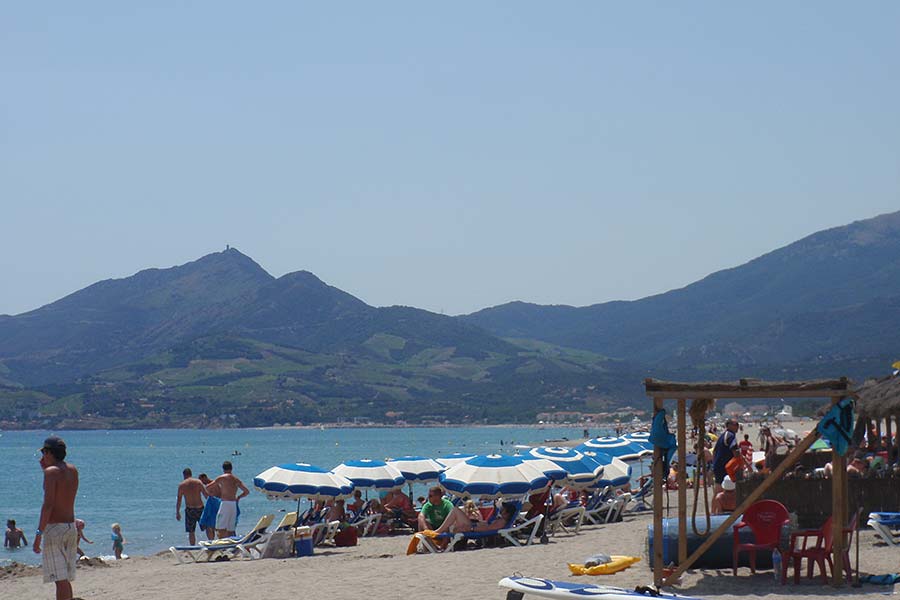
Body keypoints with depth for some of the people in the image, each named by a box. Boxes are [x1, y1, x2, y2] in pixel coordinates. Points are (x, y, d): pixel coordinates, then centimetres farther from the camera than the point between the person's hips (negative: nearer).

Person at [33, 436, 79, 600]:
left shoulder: (51, 471, -13)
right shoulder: (73, 470, 10)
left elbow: (48, 504, -20)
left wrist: (39, 533, -20)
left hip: (54, 528, -8)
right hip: (71, 526, 8)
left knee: (60, 579, -10)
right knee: (65, 579, 15)